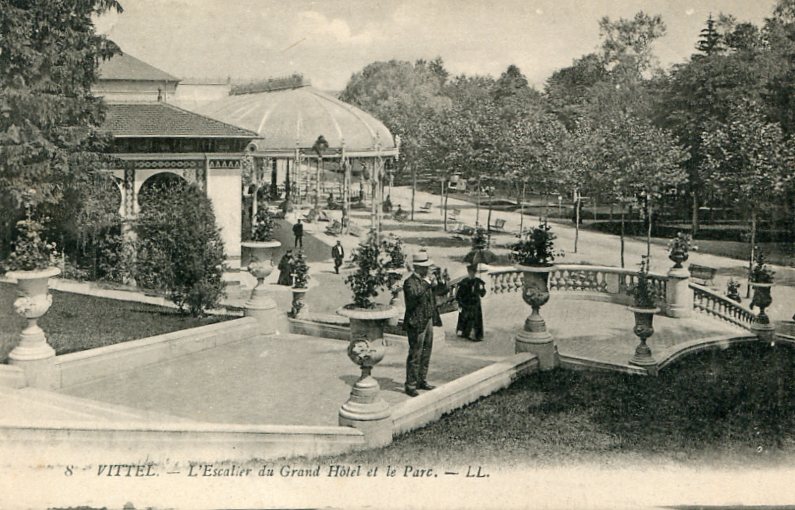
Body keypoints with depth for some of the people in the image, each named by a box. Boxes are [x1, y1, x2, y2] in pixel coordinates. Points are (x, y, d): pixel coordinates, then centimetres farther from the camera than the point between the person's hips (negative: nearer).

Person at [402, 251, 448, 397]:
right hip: (416, 323, -8)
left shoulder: (426, 279, 11)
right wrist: (426, 283, -27)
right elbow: (414, 295, -34)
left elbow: (441, 291, 19)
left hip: (429, 321, 8)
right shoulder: (410, 282, -14)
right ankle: (410, 385, 4)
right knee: (415, 355, -3)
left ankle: (422, 381, 28)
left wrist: (438, 281, 0)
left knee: (426, 353, 16)